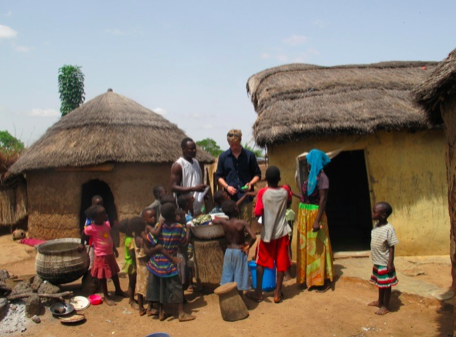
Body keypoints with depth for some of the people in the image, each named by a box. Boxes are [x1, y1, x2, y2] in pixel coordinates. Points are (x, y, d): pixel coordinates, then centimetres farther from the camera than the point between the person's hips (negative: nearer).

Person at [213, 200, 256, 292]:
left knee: (228, 276, 13)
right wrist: (248, 246, -10)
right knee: (239, 277, 6)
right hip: (239, 252, -3)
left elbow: (214, 220, 16)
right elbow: (253, 237, -25)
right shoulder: (243, 223, -17)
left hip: (228, 251, 4)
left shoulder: (224, 222, -6)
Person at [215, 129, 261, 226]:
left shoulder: (249, 155, 3)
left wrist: (251, 183, -11)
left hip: (246, 196, 0)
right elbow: (218, 176, 10)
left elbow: (257, 174, 8)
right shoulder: (223, 157, 5)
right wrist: (227, 187, -7)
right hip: (230, 197, 1)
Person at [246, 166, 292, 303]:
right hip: (282, 232, 2)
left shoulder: (262, 192, -13)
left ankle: (258, 293, 17)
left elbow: (257, 213, -14)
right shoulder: (285, 190, -4)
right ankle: (278, 293, 13)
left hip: (267, 232, -1)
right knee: (281, 263, 9)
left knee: (261, 262, 12)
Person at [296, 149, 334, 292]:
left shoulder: (322, 178, -14)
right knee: (307, 247, 14)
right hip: (305, 215, 9)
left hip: (314, 214, -9)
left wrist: (317, 220, -25)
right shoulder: (310, 177, 11)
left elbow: (323, 200, -19)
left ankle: (324, 281, 10)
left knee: (317, 248, -1)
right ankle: (309, 278, 25)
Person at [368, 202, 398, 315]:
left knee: (386, 285, 8)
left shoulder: (388, 229, -23)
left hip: (384, 263, -8)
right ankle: (380, 301, 40)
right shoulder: (377, 225, 1)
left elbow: (391, 247, -19)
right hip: (377, 262, 8)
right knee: (380, 283, 23)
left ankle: (386, 306, 21)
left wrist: (390, 263, -19)